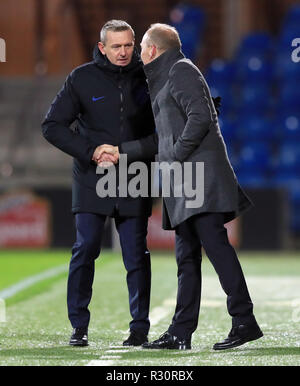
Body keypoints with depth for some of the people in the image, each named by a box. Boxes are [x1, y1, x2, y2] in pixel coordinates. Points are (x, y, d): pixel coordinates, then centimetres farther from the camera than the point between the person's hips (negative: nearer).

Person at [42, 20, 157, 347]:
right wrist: (90, 152, -11)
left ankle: (140, 326, 8)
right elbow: (53, 125, 1)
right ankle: (79, 326, 5)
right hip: (92, 179, -1)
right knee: (85, 249, -4)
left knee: (136, 254, -1)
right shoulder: (83, 79, 1)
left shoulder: (146, 77, 3)